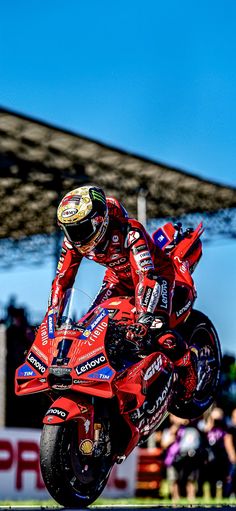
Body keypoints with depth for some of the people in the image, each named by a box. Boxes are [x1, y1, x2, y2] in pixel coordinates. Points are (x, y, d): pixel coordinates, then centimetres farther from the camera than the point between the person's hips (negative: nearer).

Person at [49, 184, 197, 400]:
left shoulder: (128, 231, -38)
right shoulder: (73, 241, -18)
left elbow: (148, 276, -45)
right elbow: (62, 279, -7)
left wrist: (143, 320, -54)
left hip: (156, 271, -6)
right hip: (119, 277, 7)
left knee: (158, 331, -24)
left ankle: (188, 369, 3)